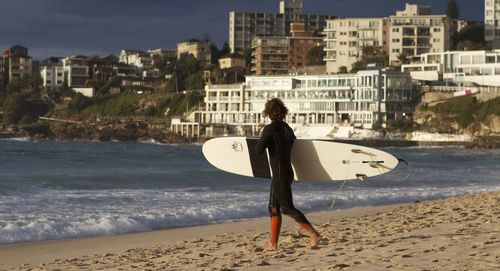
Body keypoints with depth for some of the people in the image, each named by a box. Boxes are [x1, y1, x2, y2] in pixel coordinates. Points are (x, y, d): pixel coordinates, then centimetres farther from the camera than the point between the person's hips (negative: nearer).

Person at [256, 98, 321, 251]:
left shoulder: (270, 128, -13)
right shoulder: (287, 128, 10)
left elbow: (259, 151, -15)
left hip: (280, 174, -9)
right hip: (288, 172, 9)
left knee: (287, 208, -7)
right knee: (274, 208, 13)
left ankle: (314, 234, -14)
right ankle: (273, 243, 15)